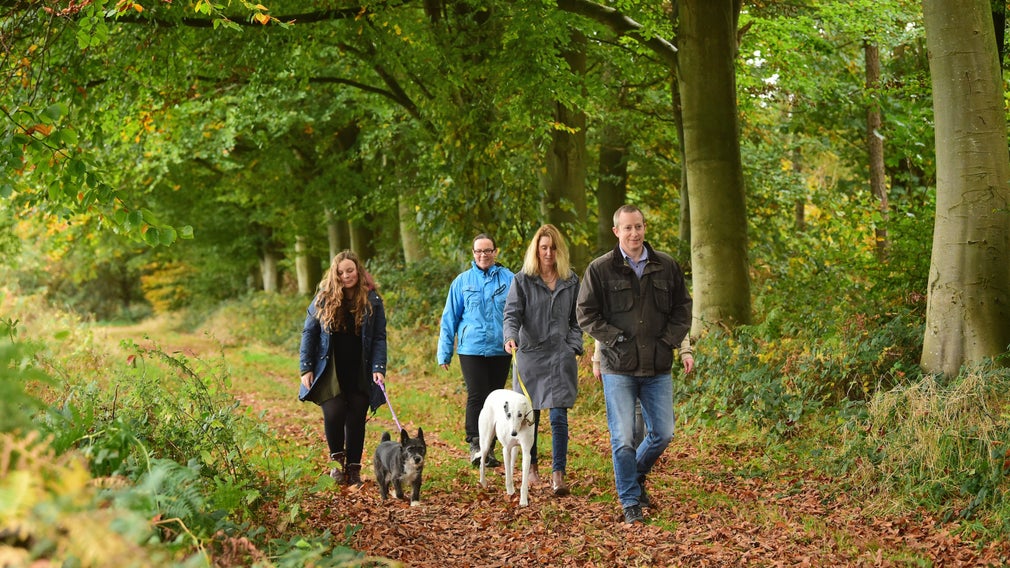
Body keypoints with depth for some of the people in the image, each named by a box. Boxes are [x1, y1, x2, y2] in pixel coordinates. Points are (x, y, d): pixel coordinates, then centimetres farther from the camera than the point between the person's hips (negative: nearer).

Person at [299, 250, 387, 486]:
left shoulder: (372, 301, 1)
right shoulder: (324, 299, 0)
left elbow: (379, 338, 1)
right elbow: (309, 333, 5)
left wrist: (379, 369, -11)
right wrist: (306, 368, -2)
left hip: (360, 374, 1)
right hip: (330, 372, -1)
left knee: (356, 419, 2)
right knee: (334, 412, -17)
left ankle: (353, 469, 15)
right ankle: (337, 458, 7)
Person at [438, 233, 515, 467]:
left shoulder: (509, 279, 3)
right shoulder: (462, 281, 5)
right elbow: (450, 318, 9)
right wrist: (444, 353, 7)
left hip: (500, 350, 1)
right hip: (471, 349, -1)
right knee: (476, 396, -13)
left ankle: (489, 448, 16)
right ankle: (475, 445, -11)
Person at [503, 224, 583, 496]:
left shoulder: (571, 281, 8)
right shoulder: (522, 280, 0)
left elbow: (576, 319, 14)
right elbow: (512, 313, -7)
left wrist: (574, 347, 4)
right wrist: (511, 336, -26)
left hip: (561, 357, 1)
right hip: (530, 354, 0)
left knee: (559, 417, -8)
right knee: (529, 415, 10)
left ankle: (558, 475, -8)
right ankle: (531, 466, 27)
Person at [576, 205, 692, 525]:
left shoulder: (666, 267, 6)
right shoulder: (600, 269, -3)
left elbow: (683, 308, 12)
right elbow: (585, 313, -1)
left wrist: (669, 340, -1)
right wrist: (615, 339, -10)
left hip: (658, 368, 3)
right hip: (618, 369, -3)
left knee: (663, 434, 6)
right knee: (623, 439, -3)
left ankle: (636, 475, 34)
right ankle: (630, 503, 10)